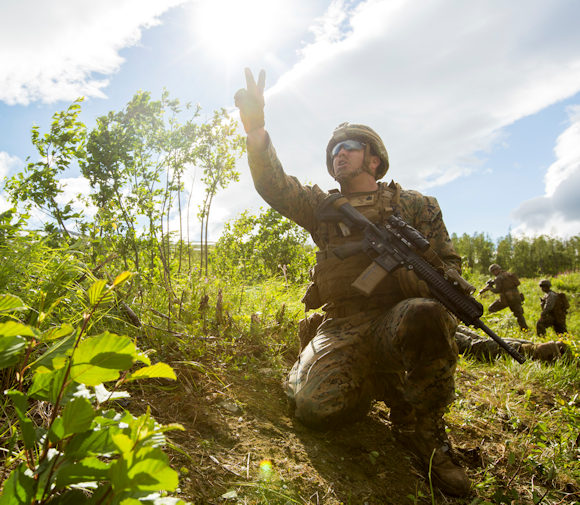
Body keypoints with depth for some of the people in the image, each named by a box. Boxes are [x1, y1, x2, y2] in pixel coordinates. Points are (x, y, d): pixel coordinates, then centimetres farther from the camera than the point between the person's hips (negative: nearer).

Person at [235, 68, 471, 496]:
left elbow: (449, 263, 11)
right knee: (316, 405, -23)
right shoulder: (322, 207, 16)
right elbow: (275, 185, 2)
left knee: (423, 316, -37)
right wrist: (255, 130, -13)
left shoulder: (415, 205, 13)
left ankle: (423, 428, -10)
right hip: (342, 328, 2)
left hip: (399, 315, -1)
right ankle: (380, 386, 12)